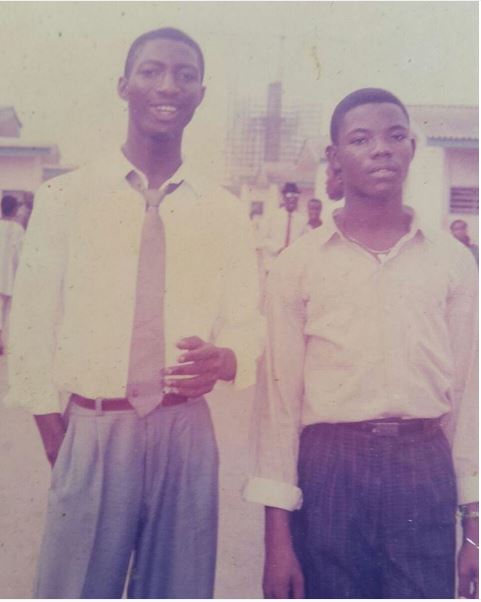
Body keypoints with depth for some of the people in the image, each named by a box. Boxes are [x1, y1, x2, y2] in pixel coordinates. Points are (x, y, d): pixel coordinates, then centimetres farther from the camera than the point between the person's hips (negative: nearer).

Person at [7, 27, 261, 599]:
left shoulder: (226, 212, 6)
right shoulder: (63, 198, 1)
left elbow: (246, 331, 7)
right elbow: (32, 326, 1)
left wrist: (222, 360, -16)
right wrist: (56, 435, -3)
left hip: (187, 433, 2)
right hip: (89, 432, -1)